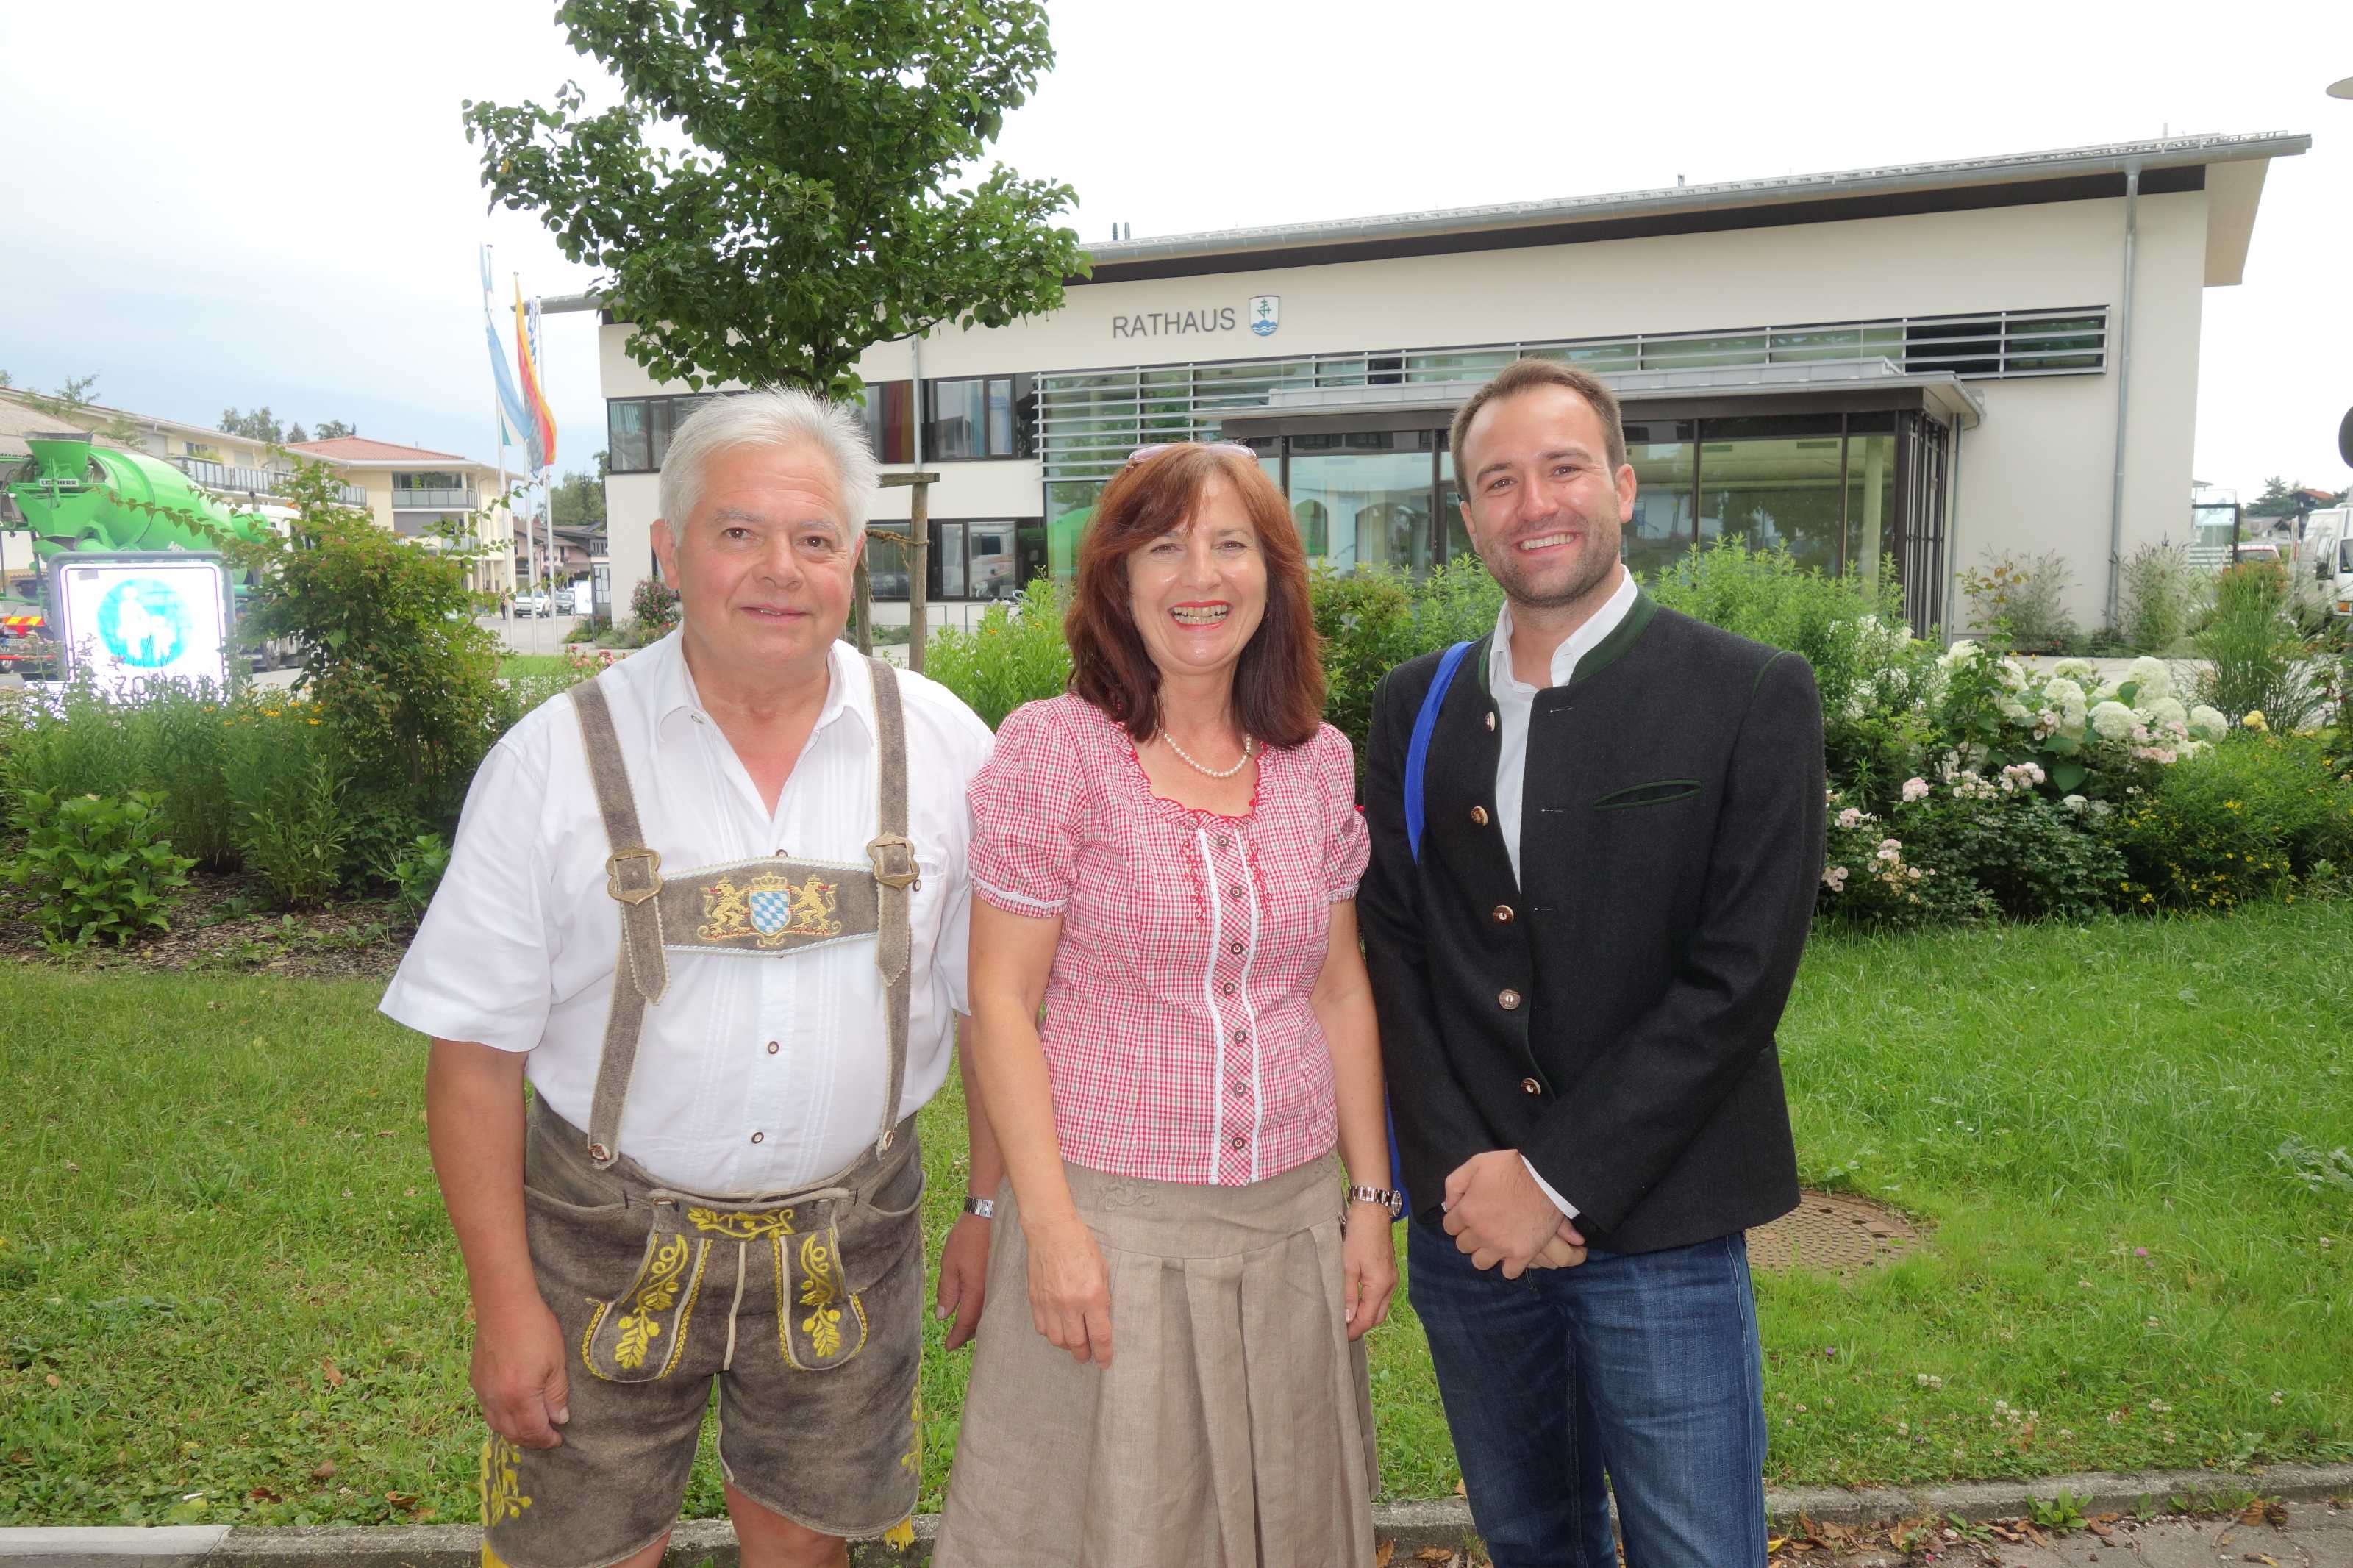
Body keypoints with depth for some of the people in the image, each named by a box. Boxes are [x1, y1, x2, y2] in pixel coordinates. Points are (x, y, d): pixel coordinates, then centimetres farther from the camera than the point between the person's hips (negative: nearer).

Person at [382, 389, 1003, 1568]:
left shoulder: (941, 747, -5)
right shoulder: (558, 759, -9)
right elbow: (477, 1054, -6)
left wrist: (992, 1212, 4)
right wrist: (505, 1301, -6)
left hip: (846, 1240, 1)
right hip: (609, 1241, -1)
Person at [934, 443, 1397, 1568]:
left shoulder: (1319, 760, 4)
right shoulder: (1053, 748, -10)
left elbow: (1340, 989, 10)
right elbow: (1001, 1001, -9)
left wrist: (1371, 1196, 8)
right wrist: (1051, 1224, -13)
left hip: (1295, 1213, 4)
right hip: (1113, 1211, -4)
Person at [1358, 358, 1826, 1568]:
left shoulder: (1753, 697, -6)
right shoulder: (1416, 705, 6)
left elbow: (1739, 977, -12)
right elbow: (1391, 951, 3)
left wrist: (1557, 1181, -14)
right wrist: (1467, 1172, -8)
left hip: (1657, 1230, -3)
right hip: (1467, 1225, 4)